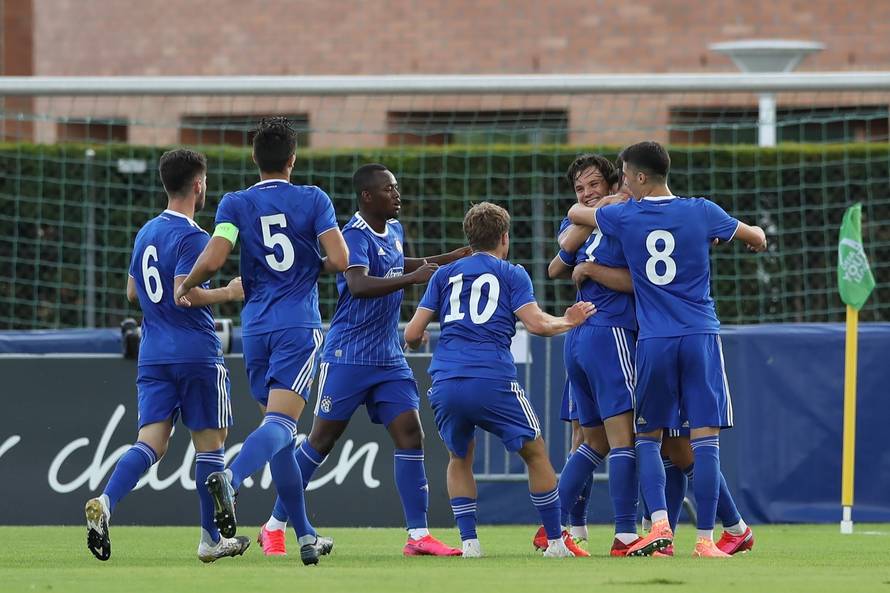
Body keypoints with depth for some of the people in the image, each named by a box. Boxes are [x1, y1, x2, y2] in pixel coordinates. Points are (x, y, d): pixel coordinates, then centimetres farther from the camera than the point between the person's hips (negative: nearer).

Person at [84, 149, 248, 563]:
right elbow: (185, 292, -20)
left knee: (151, 443, -3)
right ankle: (211, 540, 11)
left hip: (153, 356, 6)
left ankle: (104, 502, -28)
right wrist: (229, 293, -7)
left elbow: (133, 293, 22)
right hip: (196, 354, -6)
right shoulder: (192, 237, -11)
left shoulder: (146, 233, 14)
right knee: (209, 444, 6)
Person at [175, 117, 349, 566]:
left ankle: (306, 537, 15)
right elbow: (340, 261, -7)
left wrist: (186, 286, 10)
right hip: (299, 326, -3)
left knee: (278, 428, 13)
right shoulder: (313, 199, 1)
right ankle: (230, 478, -46)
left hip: (255, 327, 3)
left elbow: (213, 260, -10)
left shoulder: (236, 204, 3)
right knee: (280, 424, -15)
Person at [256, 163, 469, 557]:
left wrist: (446, 260, 29)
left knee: (410, 436, -5)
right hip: (348, 357, -7)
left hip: (389, 359, 7)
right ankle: (275, 526, 11)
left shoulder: (394, 230, 11)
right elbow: (359, 285, -33)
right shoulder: (355, 235, -16)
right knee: (322, 440, -1)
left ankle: (418, 536, -5)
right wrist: (411, 279, -41)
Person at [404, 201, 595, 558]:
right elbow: (537, 324, -3)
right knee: (535, 453, 14)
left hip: (445, 384, 3)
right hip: (493, 381, -3)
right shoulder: (511, 274, 10)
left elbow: (413, 333, 13)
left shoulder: (445, 275, 17)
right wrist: (568, 322, 16)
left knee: (460, 458, 23)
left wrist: (414, 341, 36)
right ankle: (556, 541, 13)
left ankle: (469, 541, 10)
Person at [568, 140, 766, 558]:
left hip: (653, 343, 0)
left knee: (648, 437, 13)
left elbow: (575, 214, 22)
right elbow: (757, 238, 16)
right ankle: (705, 539, -6)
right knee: (705, 438, -2)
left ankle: (660, 525, -6)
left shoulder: (624, 216, 1)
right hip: (700, 336, 0)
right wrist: (756, 239, 38)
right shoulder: (701, 212, 0)